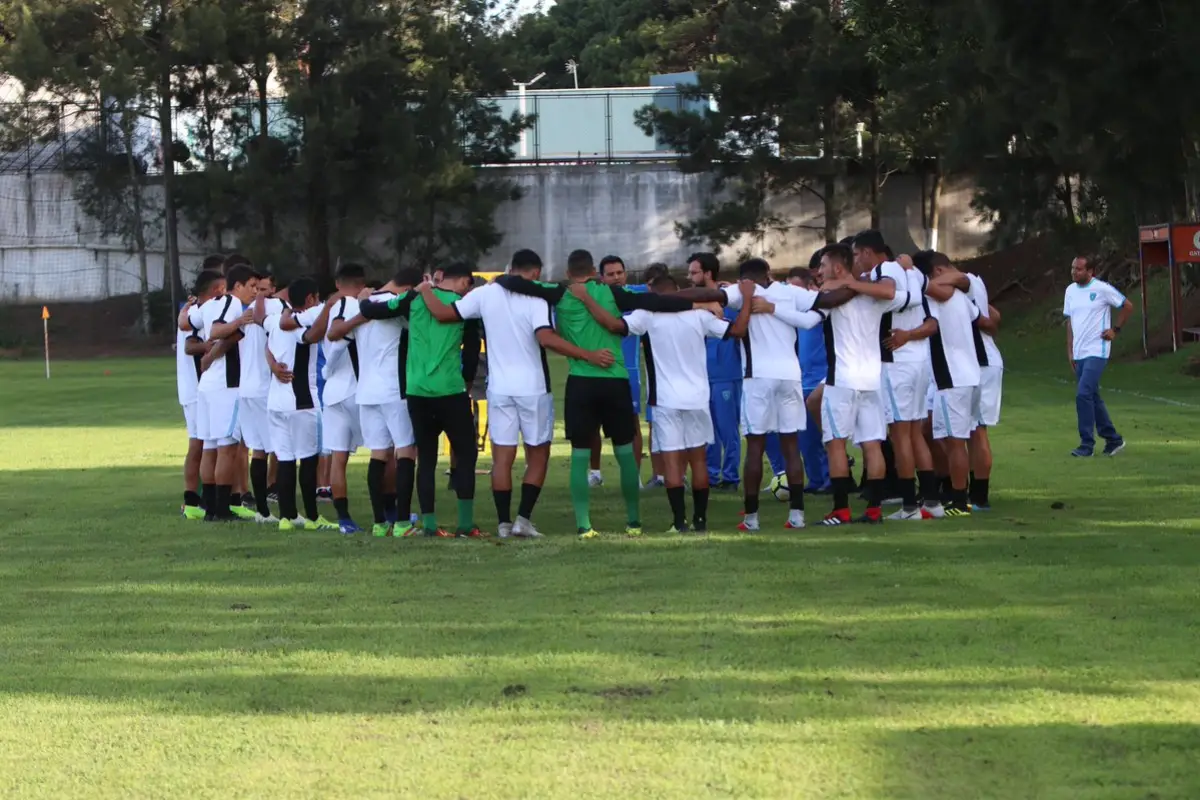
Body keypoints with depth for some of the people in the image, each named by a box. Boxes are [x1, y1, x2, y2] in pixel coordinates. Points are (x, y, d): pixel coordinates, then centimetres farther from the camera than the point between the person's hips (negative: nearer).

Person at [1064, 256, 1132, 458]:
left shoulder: (1102, 289, -9)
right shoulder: (1070, 291, 9)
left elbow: (1127, 306, 1)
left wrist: (1115, 330, -3)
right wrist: (1070, 351, 12)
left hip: (1096, 352, -7)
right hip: (1079, 354, 7)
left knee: (1084, 394, -17)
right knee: (1093, 397, 12)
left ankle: (1087, 444, -12)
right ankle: (1113, 439, 25)